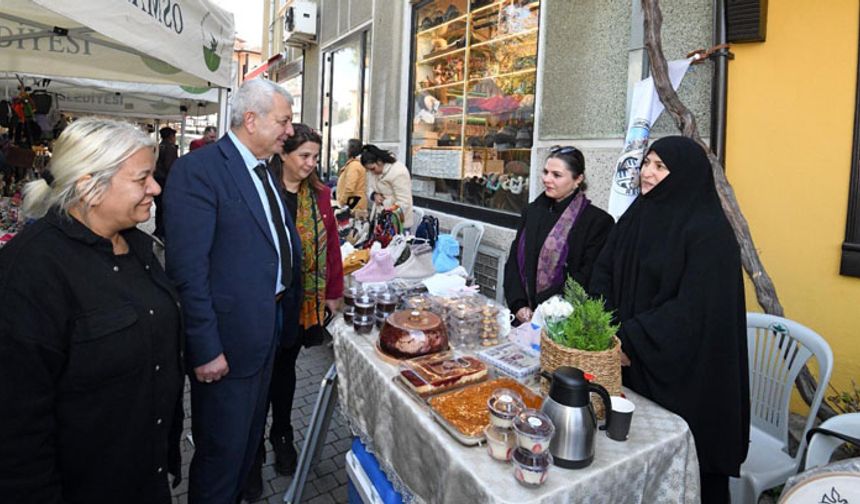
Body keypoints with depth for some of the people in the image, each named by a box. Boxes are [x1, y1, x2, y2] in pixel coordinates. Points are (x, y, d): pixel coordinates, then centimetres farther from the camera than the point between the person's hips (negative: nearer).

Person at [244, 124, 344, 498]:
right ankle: (254, 452, 26)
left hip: (304, 301, 4)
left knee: (285, 368, 20)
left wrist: (333, 293, 3)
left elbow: (331, 244, 5)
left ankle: (282, 436, 39)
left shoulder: (319, 194, 4)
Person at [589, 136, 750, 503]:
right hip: (630, 361, 6)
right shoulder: (637, 215, 5)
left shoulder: (708, 232, -15)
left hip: (683, 369, -6)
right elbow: (603, 272, 4)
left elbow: (694, 308, -21)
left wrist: (632, 339, -20)